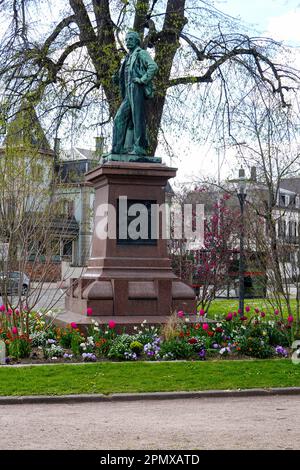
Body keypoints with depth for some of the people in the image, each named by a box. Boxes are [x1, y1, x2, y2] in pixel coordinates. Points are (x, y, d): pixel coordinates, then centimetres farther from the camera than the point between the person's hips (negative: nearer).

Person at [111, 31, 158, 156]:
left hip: (137, 89, -9)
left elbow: (153, 67, -15)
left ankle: (140, 147, -13)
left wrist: (143, 80, -18)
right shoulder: (128, 58, 29)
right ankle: (118, 148, -3)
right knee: (120, 118, 0)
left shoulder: (141, 53, 3)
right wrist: (118, 80, 16)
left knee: (137, 118, -12)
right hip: (128, 94, 9)